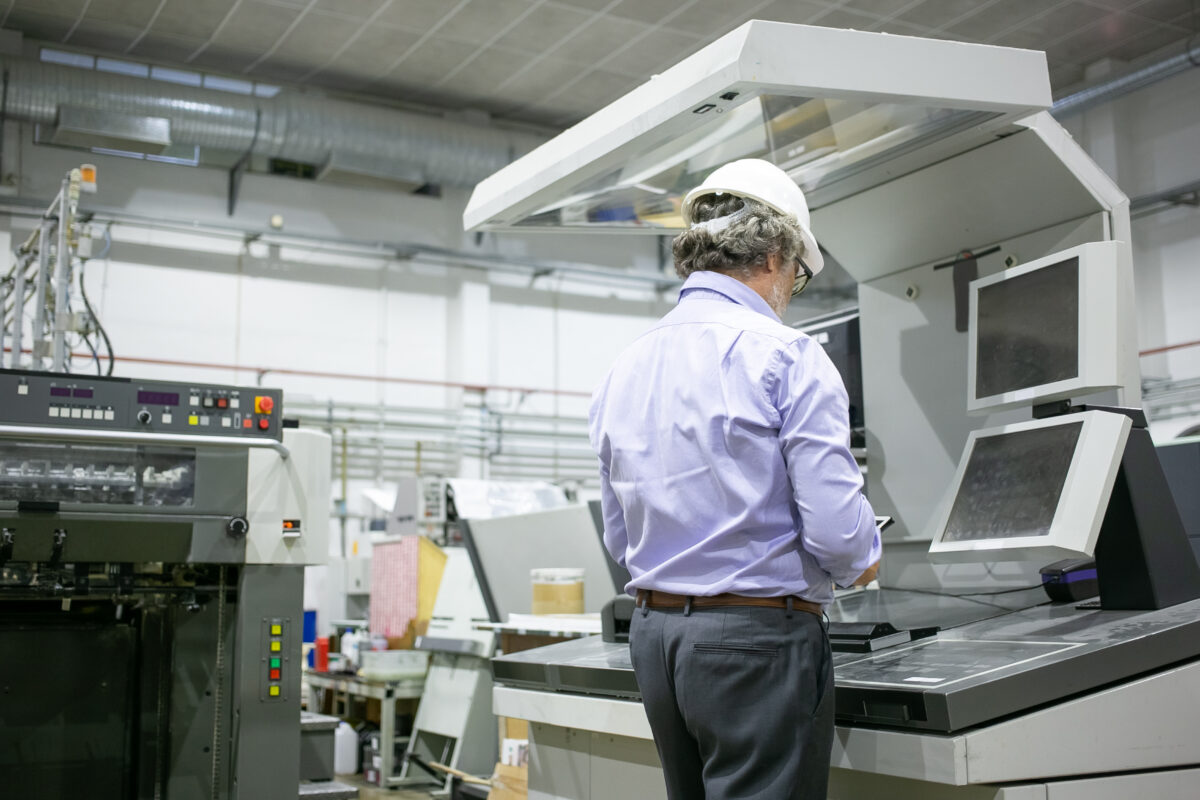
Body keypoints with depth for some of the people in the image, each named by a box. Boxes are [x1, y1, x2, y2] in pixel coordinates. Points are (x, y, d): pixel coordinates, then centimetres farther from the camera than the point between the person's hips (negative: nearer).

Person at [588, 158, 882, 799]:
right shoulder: (784, 356, -12)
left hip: (653, 633, 7)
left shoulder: (623, 370, 8)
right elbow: (837, 527, -16)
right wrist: (859, 563, 5)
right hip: (757, 638, -7)